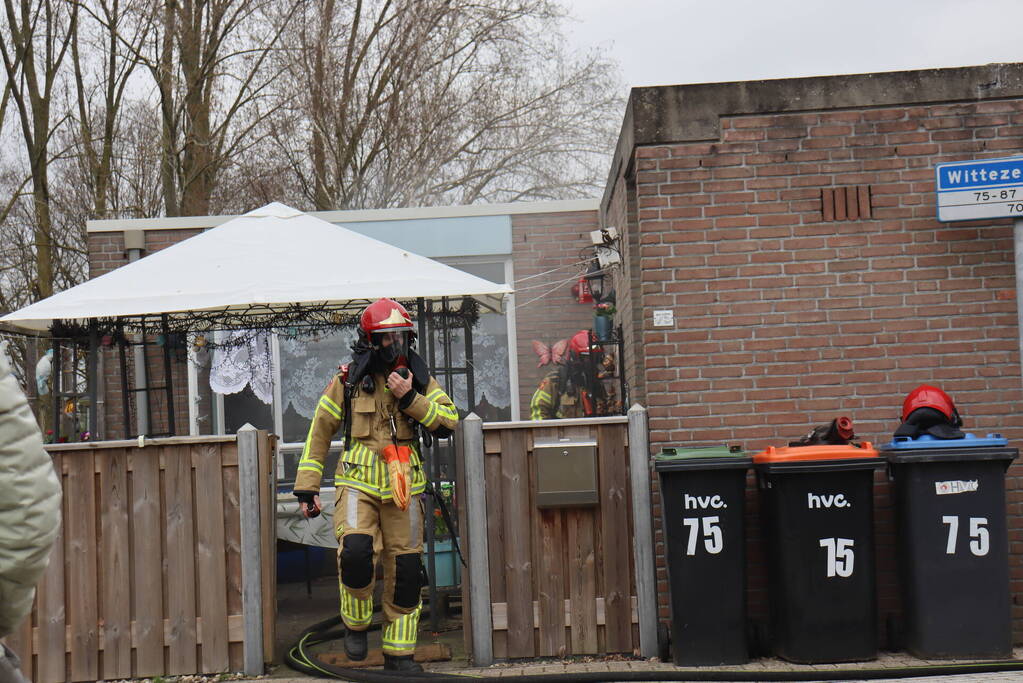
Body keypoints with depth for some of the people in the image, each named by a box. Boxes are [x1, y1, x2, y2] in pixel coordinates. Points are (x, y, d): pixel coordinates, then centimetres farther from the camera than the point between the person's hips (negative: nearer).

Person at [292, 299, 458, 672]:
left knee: (405, 570, 4)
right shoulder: (348, 380, 2)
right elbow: (320, 431, 9)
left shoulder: (418, 378, 7)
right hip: (358, 481, -2)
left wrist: (410, 398, -14)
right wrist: (307, 486, 6)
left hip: (403, 485, 2)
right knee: (355, 550, -24)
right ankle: (356, 624, 5)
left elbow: (449, 422, -2)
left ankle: (398, 653, 20)